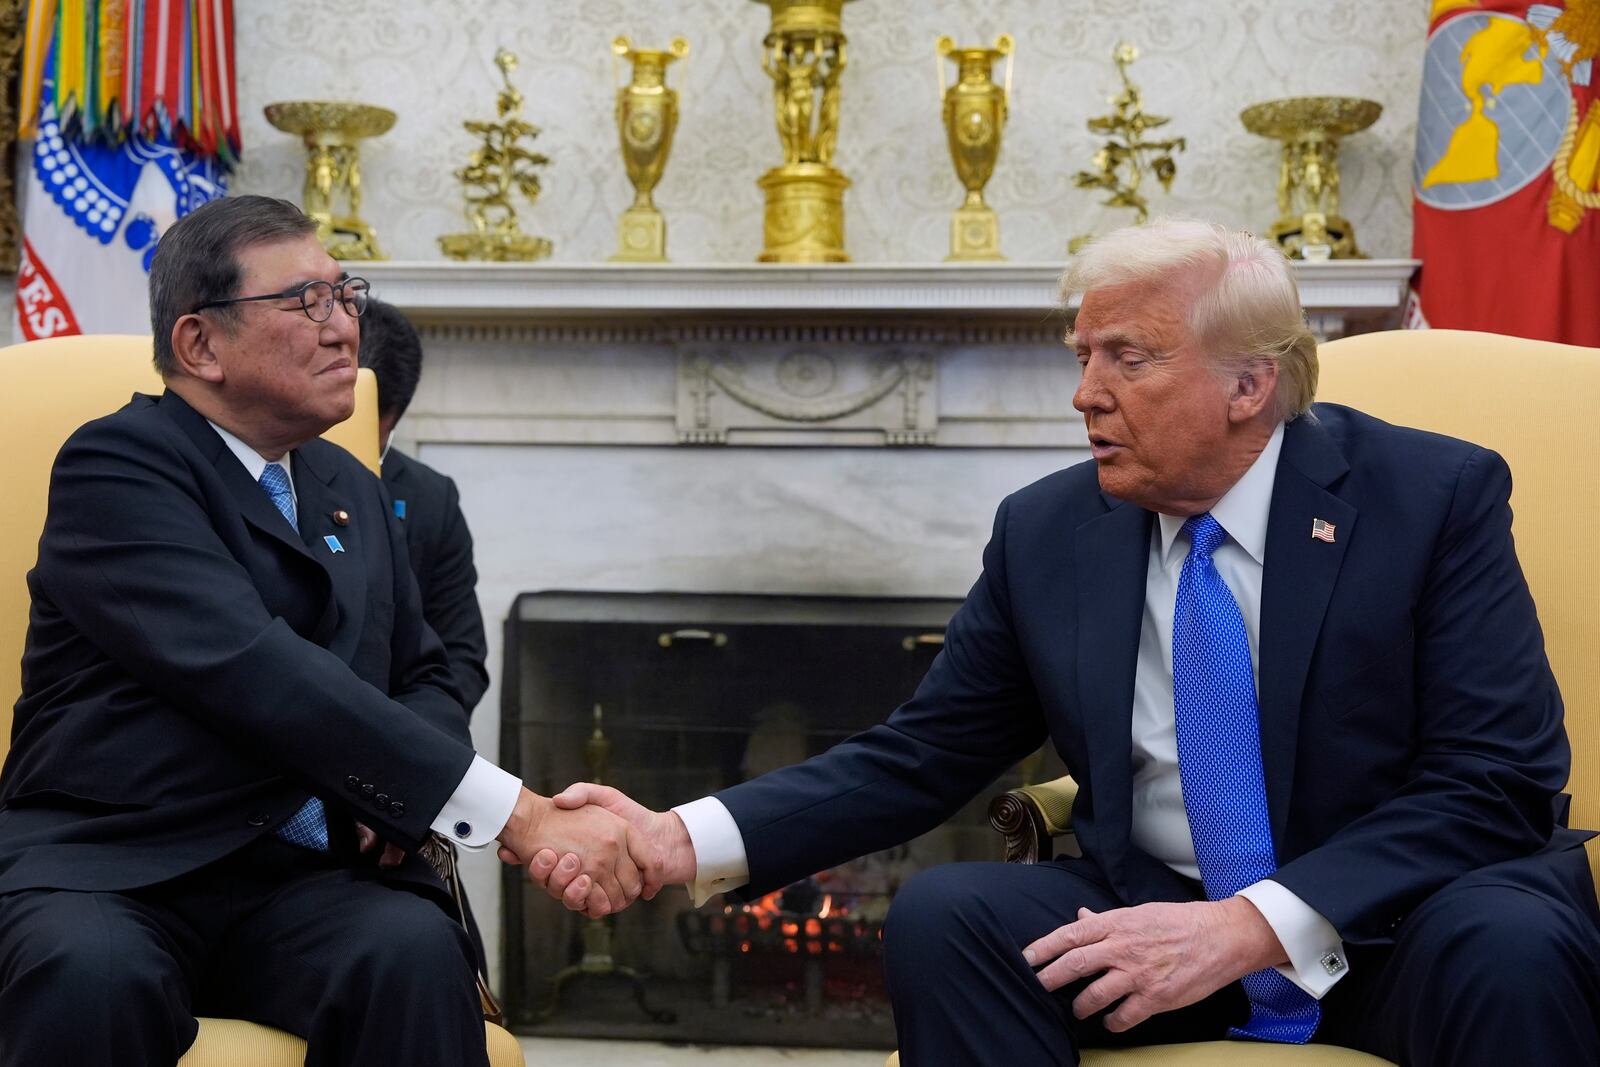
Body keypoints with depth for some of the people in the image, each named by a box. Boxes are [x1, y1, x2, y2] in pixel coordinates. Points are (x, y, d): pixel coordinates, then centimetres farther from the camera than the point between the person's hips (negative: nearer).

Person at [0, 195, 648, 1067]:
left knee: (416, 954, -28)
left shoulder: (352, 490, 18)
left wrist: (398, 795, -2)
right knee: (92, 974, -38)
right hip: (104, 868, -4)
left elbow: (424, 678, 25)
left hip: (297, 885, 5)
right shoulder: (116, 465, -6)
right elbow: (255, 672, -20)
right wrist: (516, 816, -25)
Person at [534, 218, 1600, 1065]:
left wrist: (1253, 925, -24)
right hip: (1150, 921, 3)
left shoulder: (1436, 494, -6)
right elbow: (918, 758, 5)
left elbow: (1499, 781, -12)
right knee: (942, 914, -23)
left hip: (1403, 929, -2)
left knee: (1511, 945, -34)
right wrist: (682, 840, -10)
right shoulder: (1046, 531, 4)